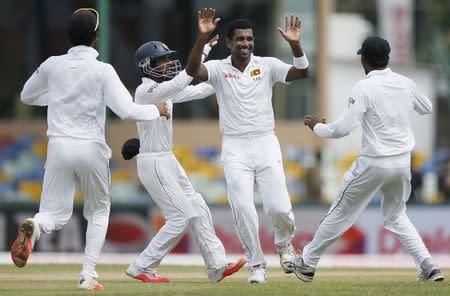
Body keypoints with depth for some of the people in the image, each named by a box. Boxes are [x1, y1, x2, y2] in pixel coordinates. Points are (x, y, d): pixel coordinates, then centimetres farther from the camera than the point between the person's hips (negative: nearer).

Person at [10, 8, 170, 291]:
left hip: (59, 148, 2)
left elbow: (27, 96, 18)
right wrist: (156, 110, 4)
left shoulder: (52, 65, 3)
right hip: (91, 149, -2)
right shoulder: (102, 70, -7)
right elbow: (126, 110, -13)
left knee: (56, 214, 5)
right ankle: (88, 274, 8)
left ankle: (34, 227, -32)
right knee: (99, 210, 20)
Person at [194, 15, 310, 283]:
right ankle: (257, 264, 10)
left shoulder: (267, 65, 2)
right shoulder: (219, 69, 0)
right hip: (235, 148, 0)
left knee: (278, 207, -10)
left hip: (266, 143, 0)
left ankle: (284, 242, 23)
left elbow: (302, 73, -12)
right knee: (243, 209, -8)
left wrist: (295, 44, -30)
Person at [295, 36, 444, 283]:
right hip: (403, 162, 5)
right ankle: (428, 267, 7)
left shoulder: (364, 88, -14)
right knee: (396, 217, 22)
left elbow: (344, 128, -19)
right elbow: (427, 108, 23)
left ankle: (307, 264, 19)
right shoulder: (405, 84, 3)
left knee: (340, 214, 8)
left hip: (373, 164, -5)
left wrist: (318, 127, -1)